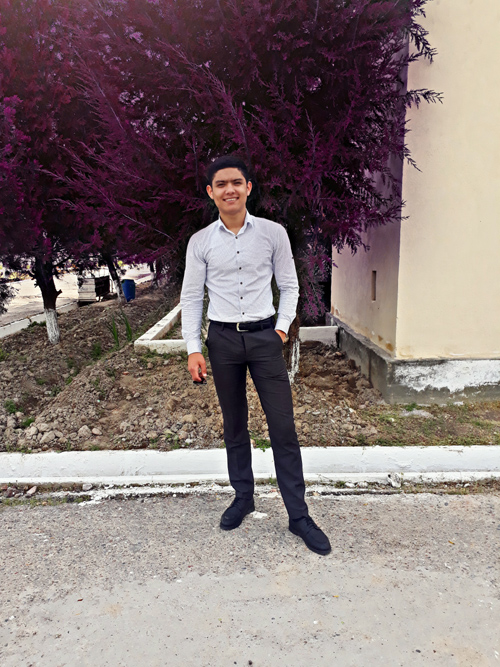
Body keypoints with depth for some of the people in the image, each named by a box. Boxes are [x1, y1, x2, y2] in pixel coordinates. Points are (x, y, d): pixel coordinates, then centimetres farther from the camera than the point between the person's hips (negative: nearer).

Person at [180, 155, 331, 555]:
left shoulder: (273, 233, 1)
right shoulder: (200, 242, 3)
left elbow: (289, 286, 7)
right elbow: (191, 298, 5)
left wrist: (282, 327, -5)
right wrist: (194, 350, -2)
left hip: (264, 335, -1)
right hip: (223, 339, 1)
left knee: (284, 427, -1)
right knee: (234, 425, 13)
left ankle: (299, 515, 11)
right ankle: (243, 497, 31)